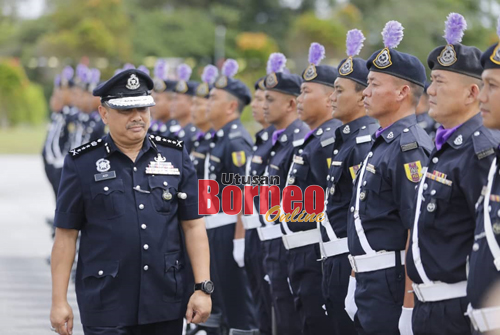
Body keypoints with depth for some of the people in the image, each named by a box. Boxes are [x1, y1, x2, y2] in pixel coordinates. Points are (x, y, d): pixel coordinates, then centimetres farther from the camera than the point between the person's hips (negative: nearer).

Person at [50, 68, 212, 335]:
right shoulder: (81, 164, 0)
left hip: (166, 304, 3)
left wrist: (203, 288, -1)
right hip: (106, 309, -2)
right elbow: (66, 235, 0)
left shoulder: (175, 156, 7)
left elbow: (193, 225, 6)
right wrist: (59, 301, -4)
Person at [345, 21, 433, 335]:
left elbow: (418, 230, -21)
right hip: (371, 285, 10)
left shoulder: (409, 147, -16)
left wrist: (408, 306, -24)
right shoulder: (385, 143, 16)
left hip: (391, 290, -10)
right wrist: (358, 286, 22)